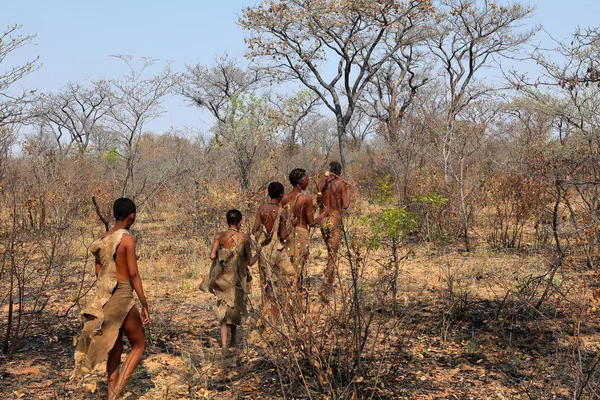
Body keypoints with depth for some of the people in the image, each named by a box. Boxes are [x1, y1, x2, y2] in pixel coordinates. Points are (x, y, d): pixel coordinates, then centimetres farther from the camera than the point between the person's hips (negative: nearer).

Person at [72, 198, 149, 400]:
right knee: (139, 345, 7)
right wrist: (144, 305, -11)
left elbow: (99, 273, 13)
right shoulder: (127, 239, -13)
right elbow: (134, 274, -15)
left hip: (102, 299, 7)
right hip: (122, 297, -7)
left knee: (115, 348, 16)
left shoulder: (102, 239, 9)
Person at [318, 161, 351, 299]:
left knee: (330, 251, 21)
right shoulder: (340, 183, -9)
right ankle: (325, 286, -15)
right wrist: (348, 190, 5)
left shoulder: (322, 182, 5)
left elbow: (318, 201, 9)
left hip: (323, 220, 5)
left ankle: (330, 283, 30)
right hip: (335, 220, -5)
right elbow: (346, 205, -8)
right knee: (333, 254, -4)